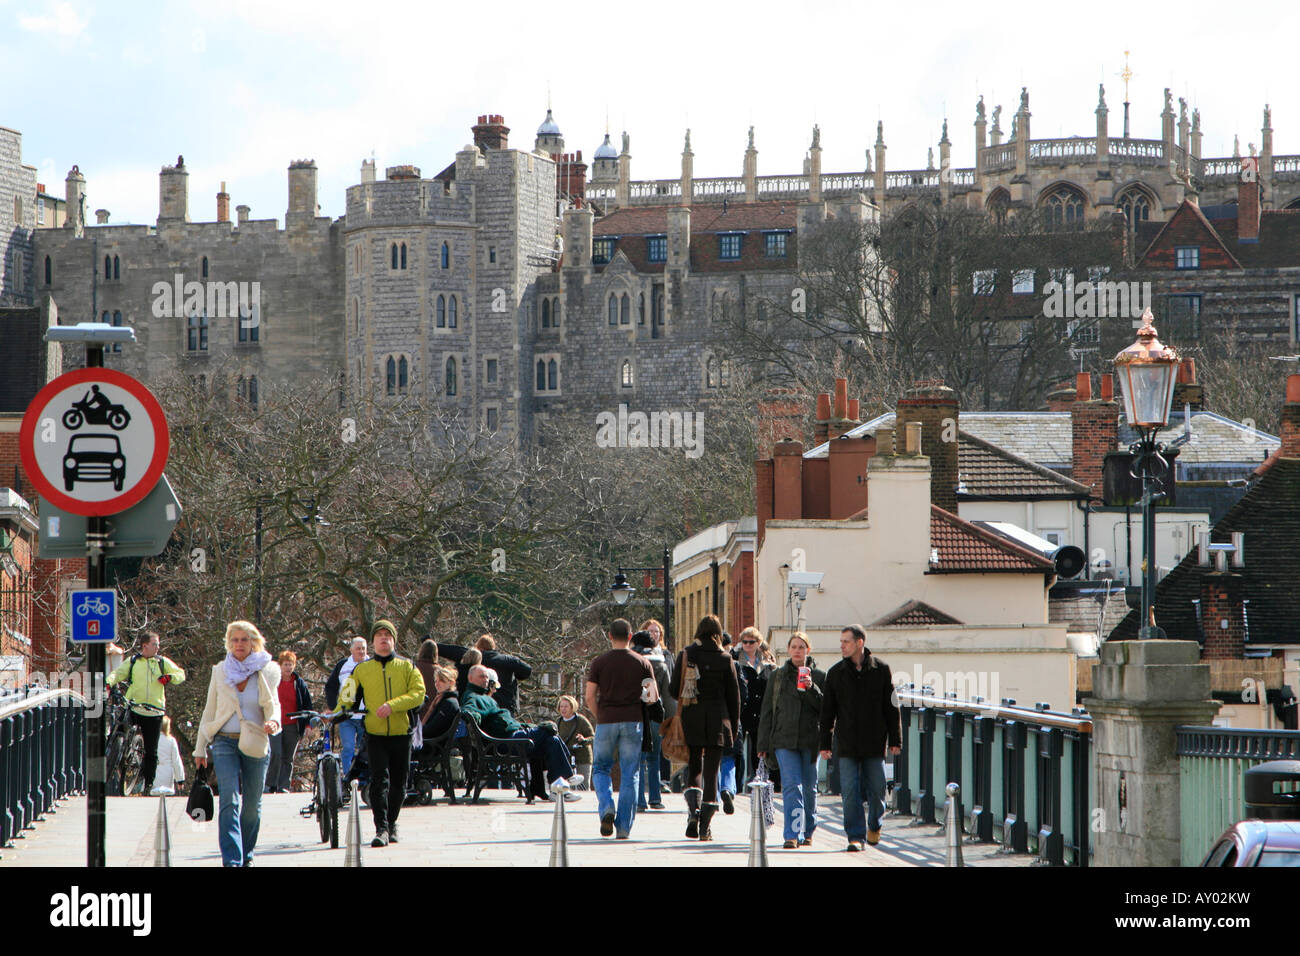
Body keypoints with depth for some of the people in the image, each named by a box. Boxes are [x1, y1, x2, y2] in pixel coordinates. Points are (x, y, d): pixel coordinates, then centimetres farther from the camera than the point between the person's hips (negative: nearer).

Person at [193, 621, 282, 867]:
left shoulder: (266, 672, 5)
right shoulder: (220, 672, 7)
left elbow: (273, 705, 4)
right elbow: (209, 711, 12)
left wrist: (273, 721, -20)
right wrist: (200, 748, 12)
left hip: (255, 744, 1)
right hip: (225, 743, -1)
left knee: (252, 804, 6)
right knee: (229, 801, -15)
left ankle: (246, 854, 26)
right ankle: (231, 859, -22)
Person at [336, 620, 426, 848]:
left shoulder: (407, 667, 7)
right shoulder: (361, 670, 10)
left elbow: (418, 693, -4)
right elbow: (348, 696, 10)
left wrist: (392, 705, -18)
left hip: (401, 733, 1)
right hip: (375, 734, -1)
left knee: (398, 784, 8)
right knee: (379, 780, -14)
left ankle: (391, 824, 26)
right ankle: (381, 829, -18)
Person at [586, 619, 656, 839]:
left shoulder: (599, 663, 0)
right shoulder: (642, 662, 3)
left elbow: (590, 698, -3)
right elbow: (654, 696, 1)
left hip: (606, 721, -1)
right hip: (632, 722, 1)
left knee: (601, 768, 15)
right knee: (630, 775, 5)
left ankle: (606, 807, -10)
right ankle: (624, 827, 1)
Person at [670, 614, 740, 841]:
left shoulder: (685, 655, -1)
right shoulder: (725, 659, -2)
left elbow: (674, 690, 1)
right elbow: (734, 696, 2)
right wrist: (733, 727, 11)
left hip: (691, 720, 1)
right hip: (717, 722, -1)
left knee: (694, 769, 14)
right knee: (711, 772, 4)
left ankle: (693, 811, -8)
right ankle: (705, 828, 1)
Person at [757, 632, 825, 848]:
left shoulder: (819, 676, 7)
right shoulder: (777, 676, 9)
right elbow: (766, 711, 10)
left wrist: (811, 689, -16)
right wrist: (763, 743, 6)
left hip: (810, 740, 1)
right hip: (784, 739, -1)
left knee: (809, 787, 8)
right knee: (792, 785, -12)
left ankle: (807, 831, 25)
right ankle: (793, 834, -18)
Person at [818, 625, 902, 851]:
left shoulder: (880, 670, 1)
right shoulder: (836, 673, 4)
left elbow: (891, 707, 3)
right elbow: (827, 711, 7)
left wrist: (895, 739, 0)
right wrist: (825, 743, 3)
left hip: (874, 742, -1)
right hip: (847, 743, 1)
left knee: (876, 789, 4)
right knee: (850, 791, -5)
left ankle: (874, 824, 30)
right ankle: (855, 836, -1)